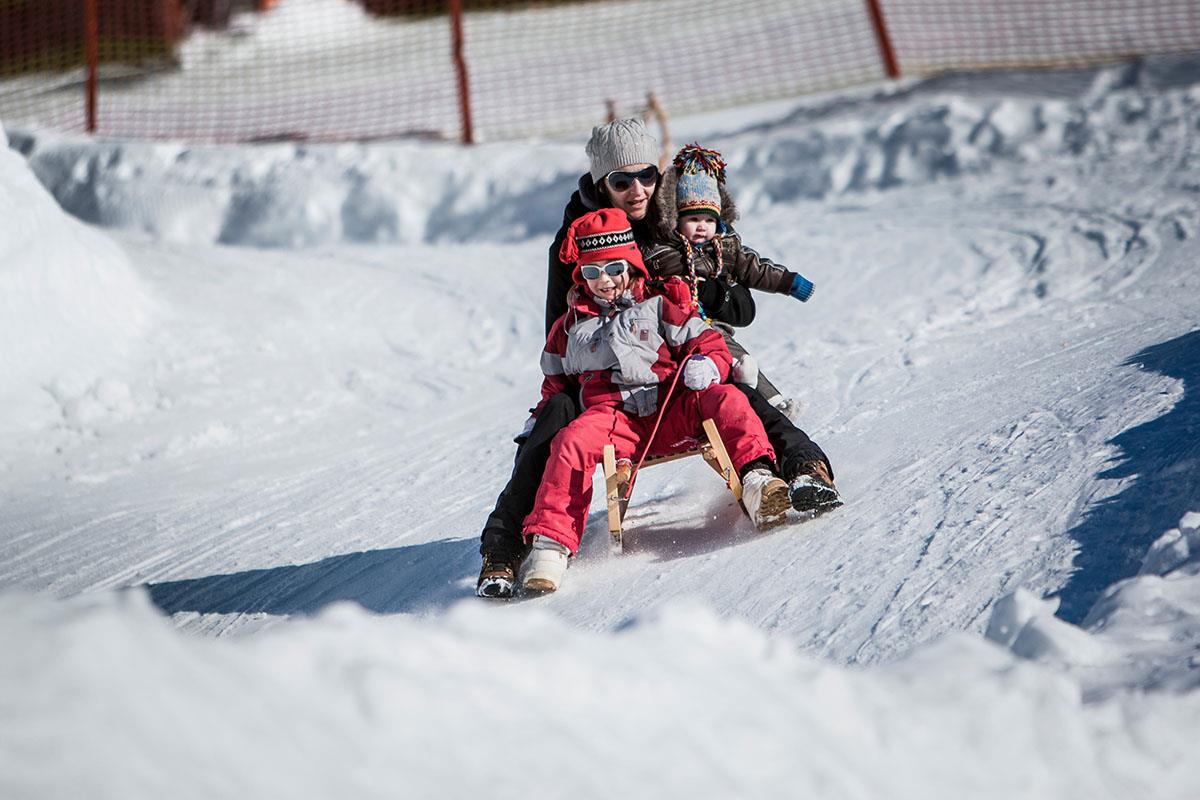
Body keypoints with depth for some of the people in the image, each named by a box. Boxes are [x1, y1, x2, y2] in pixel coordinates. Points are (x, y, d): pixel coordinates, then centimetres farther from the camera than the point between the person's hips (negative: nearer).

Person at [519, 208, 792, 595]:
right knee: (573, 440, -33)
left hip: (672, 413, 0)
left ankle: (756, 480, -42)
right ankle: (550, 541, -36)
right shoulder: (569, 327, 21)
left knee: (724, 398, -28)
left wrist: (708, 364, -14)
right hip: (612, 418, 0)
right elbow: (555, 385, 30)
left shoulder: (657, 305, 14)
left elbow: (709, 342, 8)